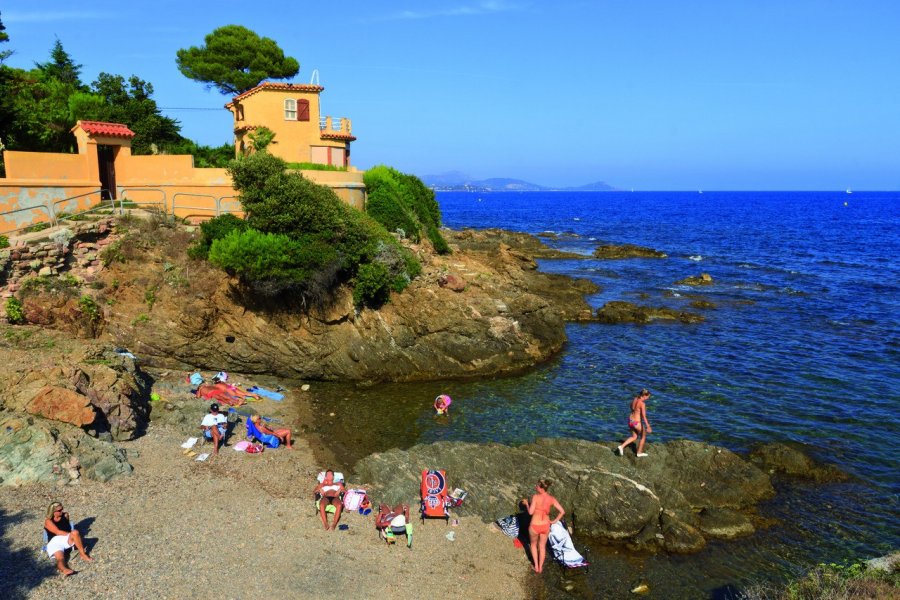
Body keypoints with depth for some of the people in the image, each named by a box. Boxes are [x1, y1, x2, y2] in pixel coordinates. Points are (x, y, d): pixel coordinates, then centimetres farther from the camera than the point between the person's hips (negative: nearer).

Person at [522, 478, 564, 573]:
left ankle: (536, 567, 35)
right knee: (542, 546, 28)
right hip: (545, 526, 3)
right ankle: (540, 568, 40)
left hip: (535, 526, -3)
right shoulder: (551, 499, -9)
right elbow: (562, 511, -11)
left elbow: (530, 512, -23)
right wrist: (554, 521, 3)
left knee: (533, 544, 28)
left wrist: (526, 503, -4)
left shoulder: (535, 497, -22)